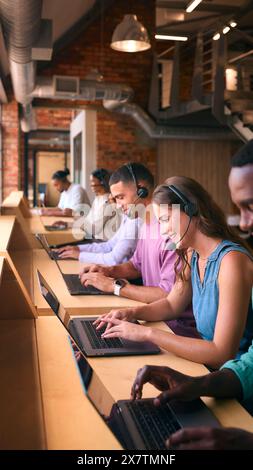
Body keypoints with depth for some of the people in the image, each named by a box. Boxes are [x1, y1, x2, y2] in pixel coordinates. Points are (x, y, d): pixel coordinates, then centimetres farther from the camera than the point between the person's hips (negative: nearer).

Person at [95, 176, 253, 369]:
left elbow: (222, 354, -26)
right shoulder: (193, 257, 2)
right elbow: (171, 305, 17)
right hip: (206, 364, 6)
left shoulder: (231, 260, -23)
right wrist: (133, 313, -2)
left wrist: (148, 333, -25)